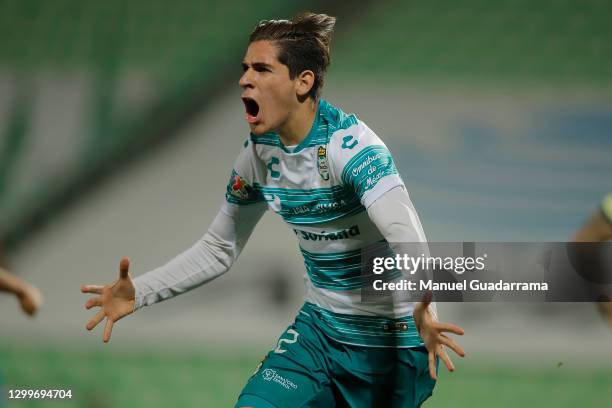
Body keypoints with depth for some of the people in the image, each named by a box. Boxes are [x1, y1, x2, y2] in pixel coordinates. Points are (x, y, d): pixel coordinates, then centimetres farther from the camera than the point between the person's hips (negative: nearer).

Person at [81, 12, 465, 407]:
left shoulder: (349, 144, -20)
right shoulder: (258, 153, 1)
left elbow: (406, 236, -35)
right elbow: (219, 249, 14)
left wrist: (420, 307, -55)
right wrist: (140, 292, 1)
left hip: (392, 340, -6)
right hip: (320, 329, 6)